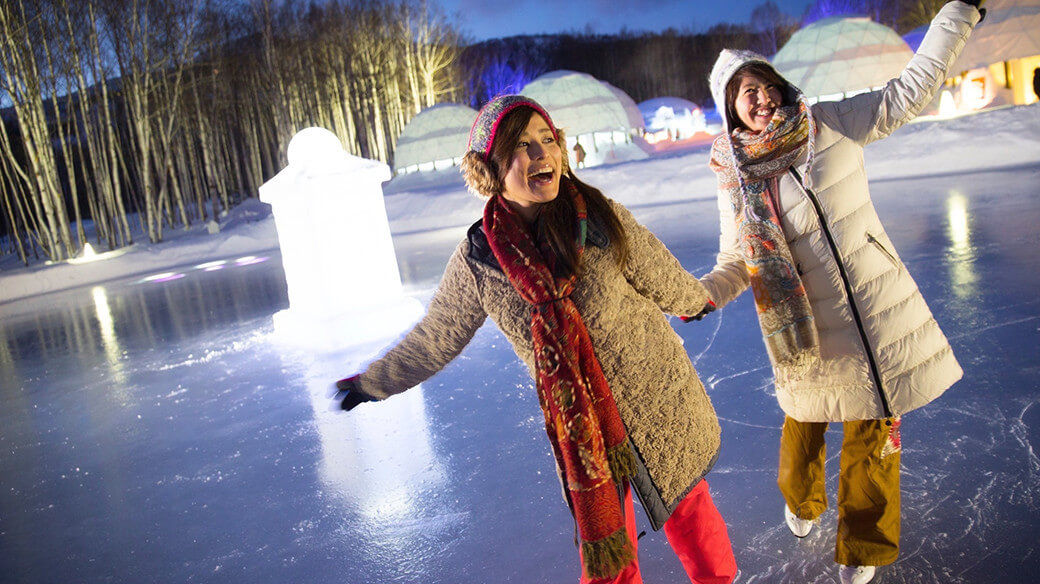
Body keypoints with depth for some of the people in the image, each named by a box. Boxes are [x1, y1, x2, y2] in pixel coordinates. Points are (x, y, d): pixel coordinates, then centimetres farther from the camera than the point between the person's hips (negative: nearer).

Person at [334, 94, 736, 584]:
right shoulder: (478, 259, -14)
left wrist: (695, 301, 22)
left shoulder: (602, 217, -17)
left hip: (660, 401, 0)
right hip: (579, 428, 0)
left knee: (686, 508, 20)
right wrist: (374, 381, 14)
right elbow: (434, 338, 3)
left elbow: (662, 279, 4)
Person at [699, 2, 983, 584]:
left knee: (872, 434, 10)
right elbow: (734, 264, 3)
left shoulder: (833, 123, -4)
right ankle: (802, 503, 52)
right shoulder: (736, 181, -4)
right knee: (804, 425, 17)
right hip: (806, 332, 0)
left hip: (879, 314, 0)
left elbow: (913, 88, 3)